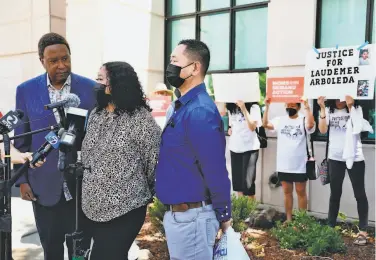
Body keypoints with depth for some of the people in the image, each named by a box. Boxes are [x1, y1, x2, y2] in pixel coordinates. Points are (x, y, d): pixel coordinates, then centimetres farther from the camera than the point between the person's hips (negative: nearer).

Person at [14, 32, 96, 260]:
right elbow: (21, 140, 5)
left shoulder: (91, 88, -4)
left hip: (83, 184, -1)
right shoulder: (26, 91, -1)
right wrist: (22, 179, 0)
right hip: (44, 186, 1)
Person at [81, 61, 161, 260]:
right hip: (94, 207, 7)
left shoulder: (141, 119, -16)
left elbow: (155, 161, -11)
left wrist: (144, 193, 0)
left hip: (125, 209, -7)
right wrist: (86, 191, 17)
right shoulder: (95, 114, 7)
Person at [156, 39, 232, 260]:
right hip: (177, 213, 9)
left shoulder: (199, 111, -23)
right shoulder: (183, 107, 9)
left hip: (190, 216, -9)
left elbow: (215, 171, -22)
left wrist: (224, 217, -13)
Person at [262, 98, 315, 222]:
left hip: (300, 166, -3)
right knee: (287, 192, 13)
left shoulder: (303, 120, -4)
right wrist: (267, 107, -13)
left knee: (301, 192, 8)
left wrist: (307, 106, -28)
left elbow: (310, 125, -25)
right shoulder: (279, 120, 6)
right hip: (283, 165, 3)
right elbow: (265, 124, -6)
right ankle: (288, 219, 24)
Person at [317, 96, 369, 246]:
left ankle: (363, 231, 14)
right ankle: (330, 227, 22)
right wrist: (322, 108, -21)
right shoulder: (329, 110, 1)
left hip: (355, 158, -1)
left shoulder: (356, 109, -2)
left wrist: (350, 106, -22)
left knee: (360, 194, 5)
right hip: (335, 158, 2)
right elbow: (323, 130, -13)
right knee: (335, 194, 12)